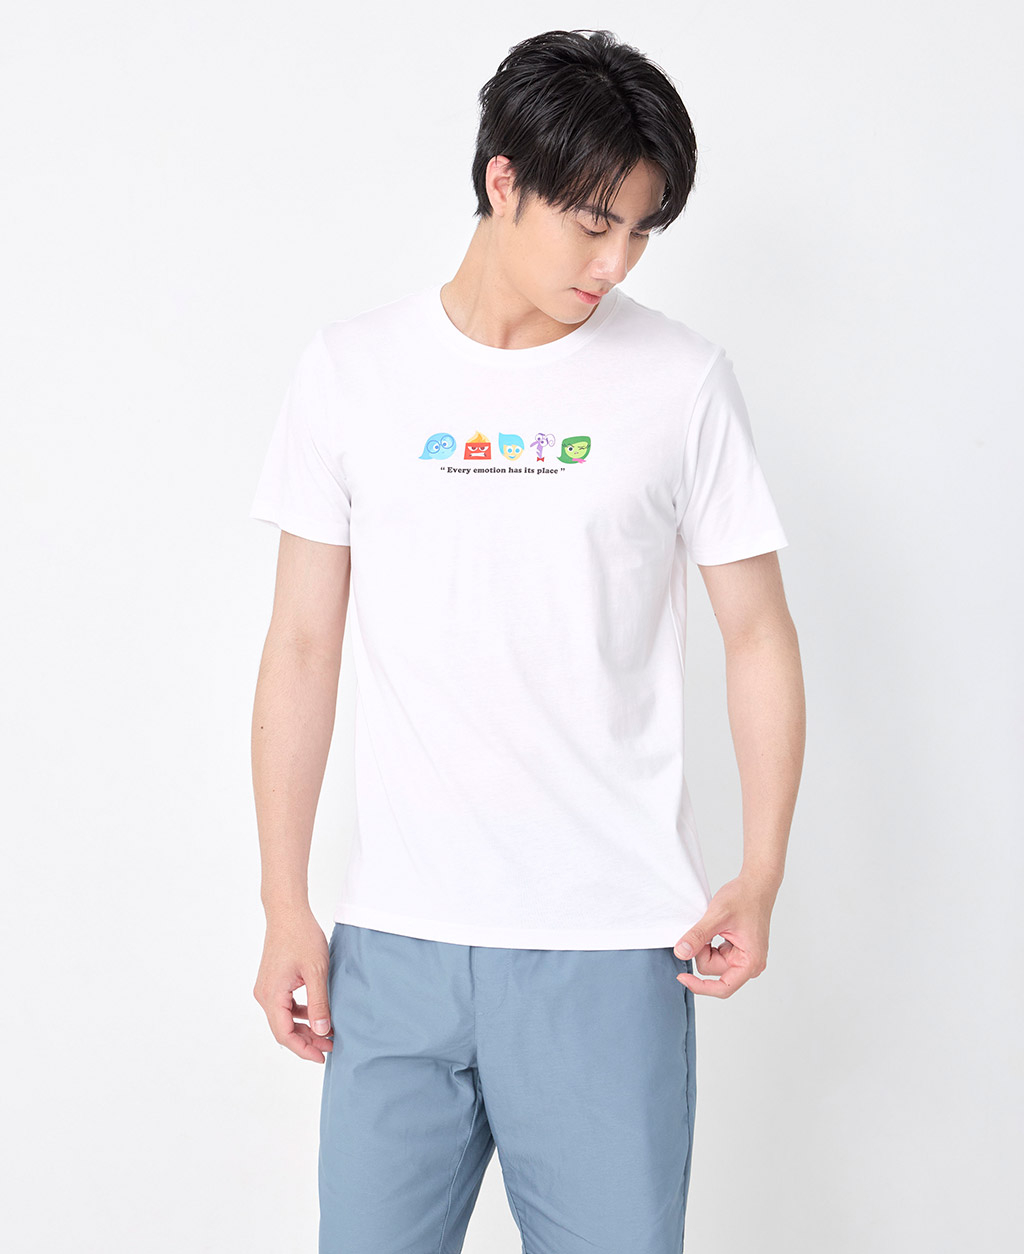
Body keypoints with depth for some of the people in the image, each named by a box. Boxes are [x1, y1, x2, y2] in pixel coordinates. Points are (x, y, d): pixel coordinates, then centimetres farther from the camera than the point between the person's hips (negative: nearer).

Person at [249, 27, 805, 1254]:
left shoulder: (683, 379, 0)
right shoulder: (350, 369, 3)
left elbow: (758, 631, 5)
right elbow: (303, 649, 5)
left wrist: (760, 877, -5)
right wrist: (285, 907, 3)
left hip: (613, 946, -1)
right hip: (395, 940, 1)